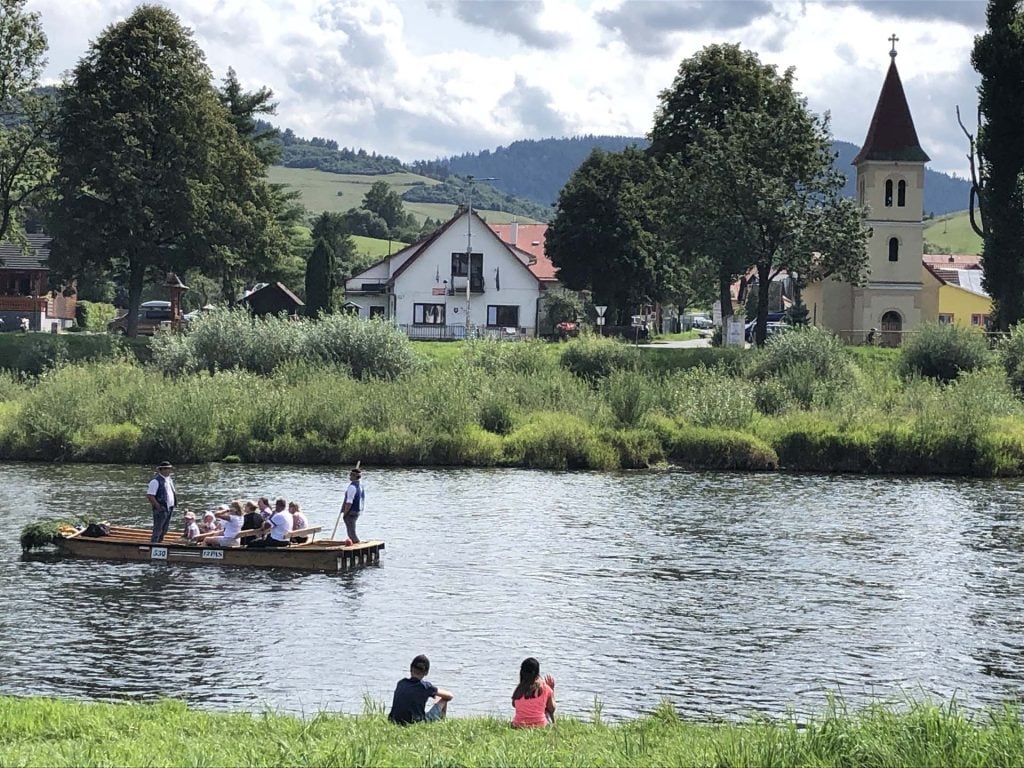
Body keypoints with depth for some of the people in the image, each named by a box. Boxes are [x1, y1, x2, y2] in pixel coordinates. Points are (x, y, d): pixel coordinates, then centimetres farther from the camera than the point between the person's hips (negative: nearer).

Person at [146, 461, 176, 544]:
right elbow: (149, 495, -19)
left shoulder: (169, 480, 14)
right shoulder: (156, 481, -14)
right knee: (158, 529, -7)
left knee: (164, 530, 14)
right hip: (161, 509, -9)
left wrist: (172, 508, 14)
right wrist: (158, 506, -18)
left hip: (169, 509, 9)